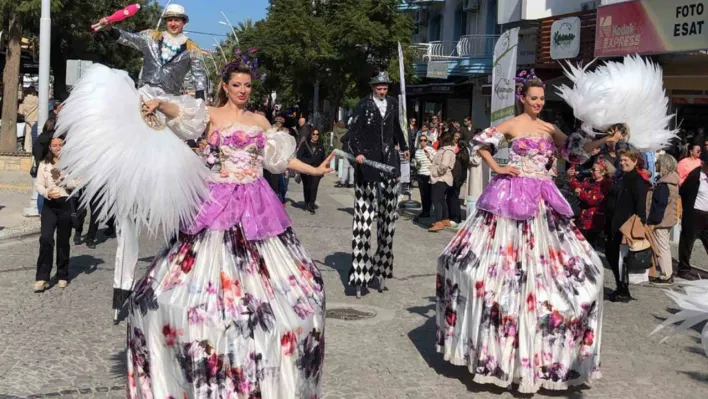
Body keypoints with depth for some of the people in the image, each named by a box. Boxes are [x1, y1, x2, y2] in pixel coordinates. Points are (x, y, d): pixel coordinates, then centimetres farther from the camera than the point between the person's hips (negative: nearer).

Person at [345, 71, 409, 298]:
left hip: (389, 161, 5)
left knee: (388, 218, 5)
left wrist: (403, 147, 30)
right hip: (368, 162, -5)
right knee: (364, 218, -6)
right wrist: (357, 153, -21)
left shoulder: (392, 103, 11)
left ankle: (381, 270, 14)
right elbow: (352, 134, -6)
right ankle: (359, 278, -2)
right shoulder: (364, 105, -3)